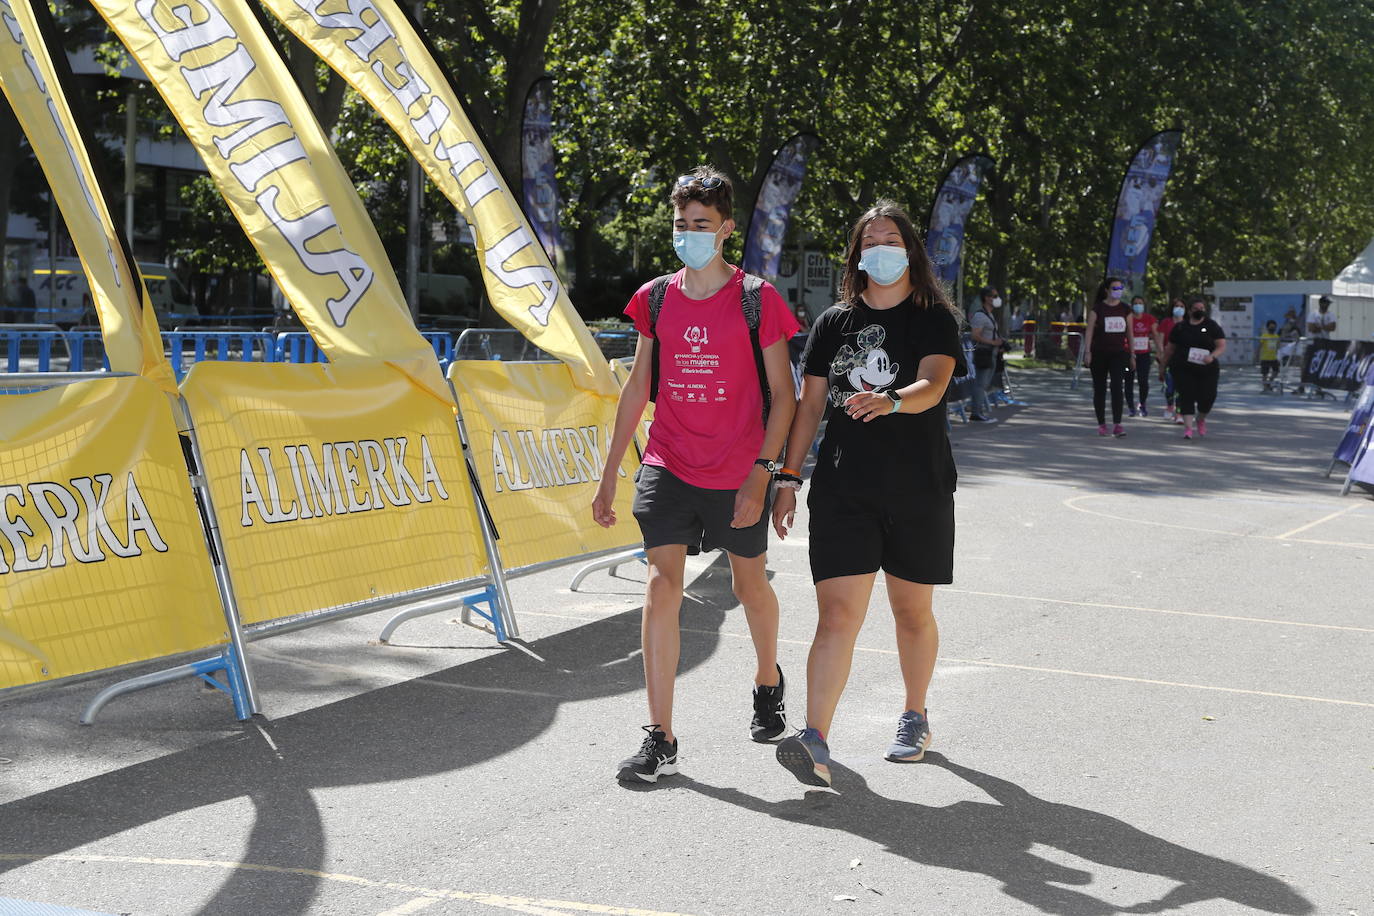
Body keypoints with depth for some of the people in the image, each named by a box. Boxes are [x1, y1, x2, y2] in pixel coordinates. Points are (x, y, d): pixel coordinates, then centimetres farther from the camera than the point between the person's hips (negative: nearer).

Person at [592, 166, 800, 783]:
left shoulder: (756, 299, -5)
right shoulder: (656, 298, 5)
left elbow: (783, 395, -4)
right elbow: (637, 389, 12)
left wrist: (761, 473, -14)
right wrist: (608, 474, 10)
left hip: (737, 474, -2)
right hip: (668, 470, 2)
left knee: (749, 582, 15)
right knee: (662, 586, -9)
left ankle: (768, 681, 45)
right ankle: (660, 740, -7)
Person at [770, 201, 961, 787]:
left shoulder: (934, 319, 1)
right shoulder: (835, 322, 8)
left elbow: (932, 385, -16)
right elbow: (810, 403, 10)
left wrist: (890, 401, -37)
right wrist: (788, 477, 5)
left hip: (919, 492, -1)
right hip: (844, 490, 1)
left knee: (912, 611, 12)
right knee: (837, 613, -10)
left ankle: (914, 717, 32)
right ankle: (815, 742, -17)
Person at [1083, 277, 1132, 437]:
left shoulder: (1125, 310, 7)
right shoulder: (1097, 309, -2)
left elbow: (1130, 332, 13)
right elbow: (1090, 331, -4)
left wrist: (1132, 353, 12)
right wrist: (1087, 351, -12)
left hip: (1119, 353, 1)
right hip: (1099, 353, -1)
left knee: (1117, 387, -13)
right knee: (1099, 389, 6)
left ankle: (1117, 424, -17)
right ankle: (1101, 424, 18)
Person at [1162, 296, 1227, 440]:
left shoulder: (1212, 326, 6)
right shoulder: (1180, 327, 10)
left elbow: (1222, 346, -2)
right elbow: (1170, 348, 16)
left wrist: (1212, 356, -20)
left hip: (1207, 369, 0)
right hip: (1183, 369, 0)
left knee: (1207, 396, -4)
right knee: (1186, 396, -10)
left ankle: (1201, 420, 26)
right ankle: (1188, 427, -10)